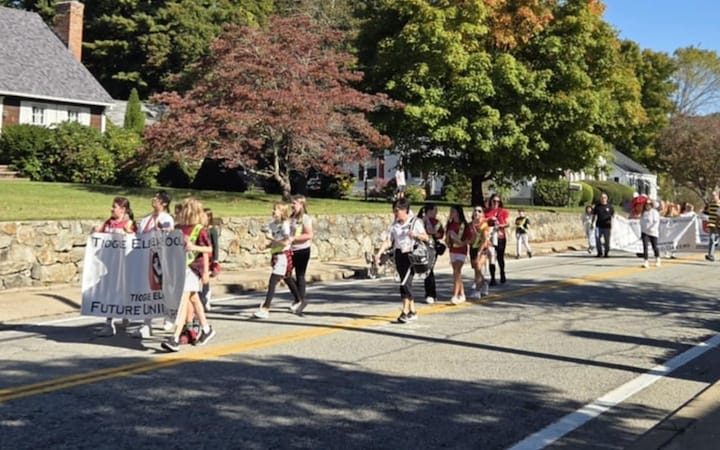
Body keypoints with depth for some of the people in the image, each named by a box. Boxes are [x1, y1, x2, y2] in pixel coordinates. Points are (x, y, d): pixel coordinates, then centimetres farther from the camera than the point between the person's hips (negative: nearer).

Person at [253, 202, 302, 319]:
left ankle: (265, 309, -15)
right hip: (276, 255, 8)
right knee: (288, 280, 21)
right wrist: (266, 245, -10)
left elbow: (286, 242, -20)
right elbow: (273, 242, 9)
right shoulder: (272, 225, 8)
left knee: (272, 282, -14)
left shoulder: (285, 224, -13)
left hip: (283, 255, -8)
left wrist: (272, 239, -13)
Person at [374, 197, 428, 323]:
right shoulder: (394, 225, 10)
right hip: (399, 255, 6)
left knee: (405, 282, -15)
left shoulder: (415, 222, -3)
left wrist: (416, 235, -22)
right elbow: (388, 241, 4)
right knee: (405, 283, 11)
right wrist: (379, 253, -10)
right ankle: (412, 311, 22)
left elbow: (426, 238, -3)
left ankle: (405, 312, -12)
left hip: (410, 255, -6)